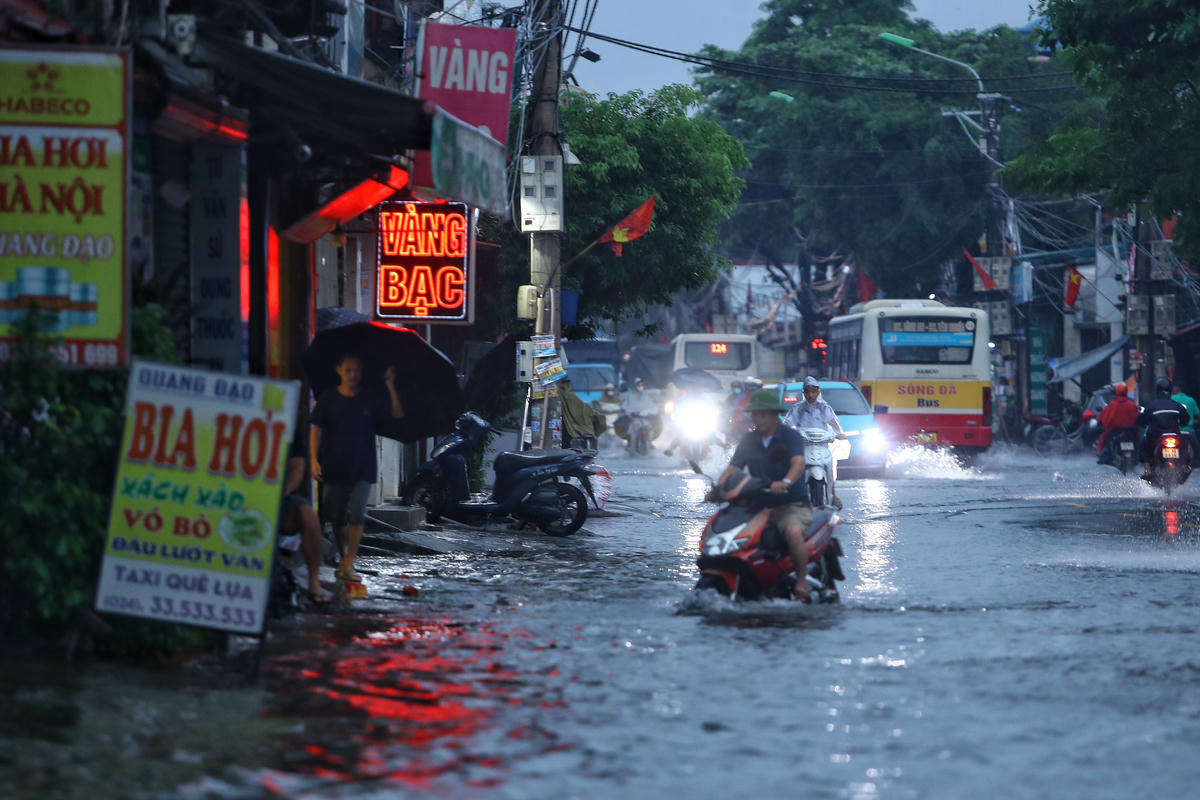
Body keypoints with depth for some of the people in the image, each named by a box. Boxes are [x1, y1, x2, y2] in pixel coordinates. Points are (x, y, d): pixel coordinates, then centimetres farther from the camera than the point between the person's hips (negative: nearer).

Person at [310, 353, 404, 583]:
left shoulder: (370, 400, 5)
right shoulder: (328, 398, 3)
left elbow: (398, 415, -2)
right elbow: (317, 430, 4)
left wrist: (390, 385, -10)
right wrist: (314, 460, -7)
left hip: (362, 469, -1)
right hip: (334, 468, 1)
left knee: (356, 515, -12)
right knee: (336, 517, 8)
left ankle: (348, 565, -12)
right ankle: (342, 557, 28)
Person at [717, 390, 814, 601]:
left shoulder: (790, 437, -4)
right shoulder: (749, 439, 13)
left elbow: (798, 463, -22)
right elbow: (733, 467, 6)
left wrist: (785, 482, -43)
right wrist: (718, 487, -15)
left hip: (792, 505, -6)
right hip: (759, 506, 6)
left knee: (793, 531, -37)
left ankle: (801, 582, -23)